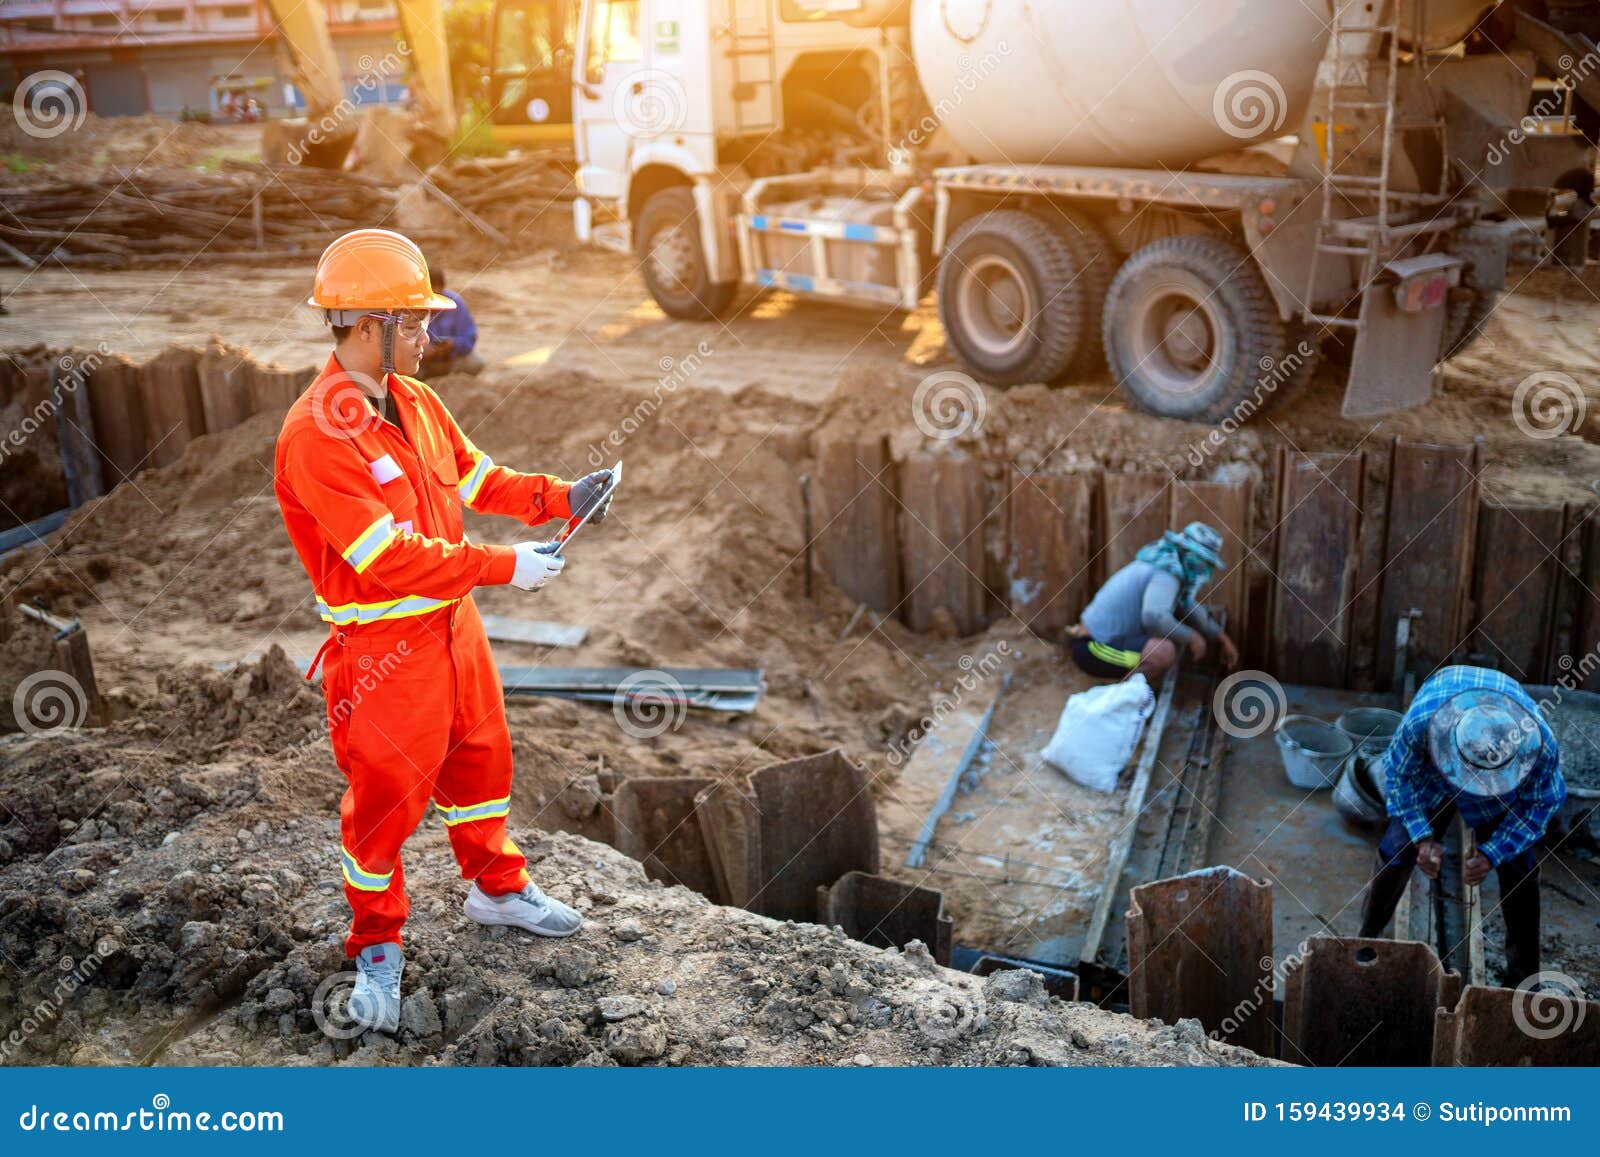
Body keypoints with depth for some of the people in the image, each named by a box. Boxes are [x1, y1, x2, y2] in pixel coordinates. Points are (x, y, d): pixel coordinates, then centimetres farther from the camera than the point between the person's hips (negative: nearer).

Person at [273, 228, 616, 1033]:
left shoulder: (416, 401, 3)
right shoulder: (316, 435, -24)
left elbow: (479, 478, 13)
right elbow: (389, 560, -27)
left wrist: (562, 498, -2)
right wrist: (503, 567, -23)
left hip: (452, 623, 8)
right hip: (382, 648, -8)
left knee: (480, 757, 21)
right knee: (386, 796, 5)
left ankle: (498, 888, 43)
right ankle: (377, 949, 26)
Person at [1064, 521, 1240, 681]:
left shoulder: (1164, 563, 11)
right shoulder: (1168, 572, -17)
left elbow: (1189, 607, 26)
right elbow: (1154, 617, -35)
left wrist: (1223, 640, 26)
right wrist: (1192, 637, -20)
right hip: (1090, 650, -10)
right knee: (1164, 651, -29)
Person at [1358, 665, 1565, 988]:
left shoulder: (1541, 745, -41)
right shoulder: (1419, 723, -44)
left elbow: (1542, 803, -18)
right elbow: (1399, 775, -20)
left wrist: (1491, 854, -24)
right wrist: (1423, 838, -25)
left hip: (1506, 789, 1)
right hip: (1429, 769, 0)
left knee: (1518, 866, -6)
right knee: (1398, 849, -8)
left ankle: (1522, 977, 11)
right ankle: (1368, 937, 15)